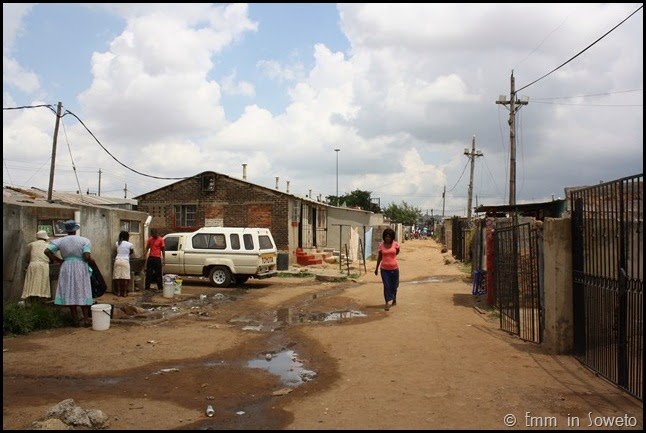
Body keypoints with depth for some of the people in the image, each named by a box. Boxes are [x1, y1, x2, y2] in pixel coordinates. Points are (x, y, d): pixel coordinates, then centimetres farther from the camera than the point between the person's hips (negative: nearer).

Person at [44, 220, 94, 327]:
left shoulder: (60, 241, 1)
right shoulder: (84, 240, -6)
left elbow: (47, 251, -7)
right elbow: (87, 257, -15)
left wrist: (57, 260, 5)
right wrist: (92, 261, 5)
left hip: (66, 268, 2)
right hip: (80, 268, -2)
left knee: (70, 294, 7)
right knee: (82, 293, 8)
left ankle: (76, 321, 10)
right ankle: (86, 319, 6)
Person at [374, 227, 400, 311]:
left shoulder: (395, 244, -7)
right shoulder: (381, 245, -4)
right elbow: (379, 257, 7)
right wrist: (377, 268, 12)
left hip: (394, 268, 0)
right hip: (384, 269, 0)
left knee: (394, 285, 14)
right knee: (386, 286, -3)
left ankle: (394, 298, 40)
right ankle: (388, 303, 1)